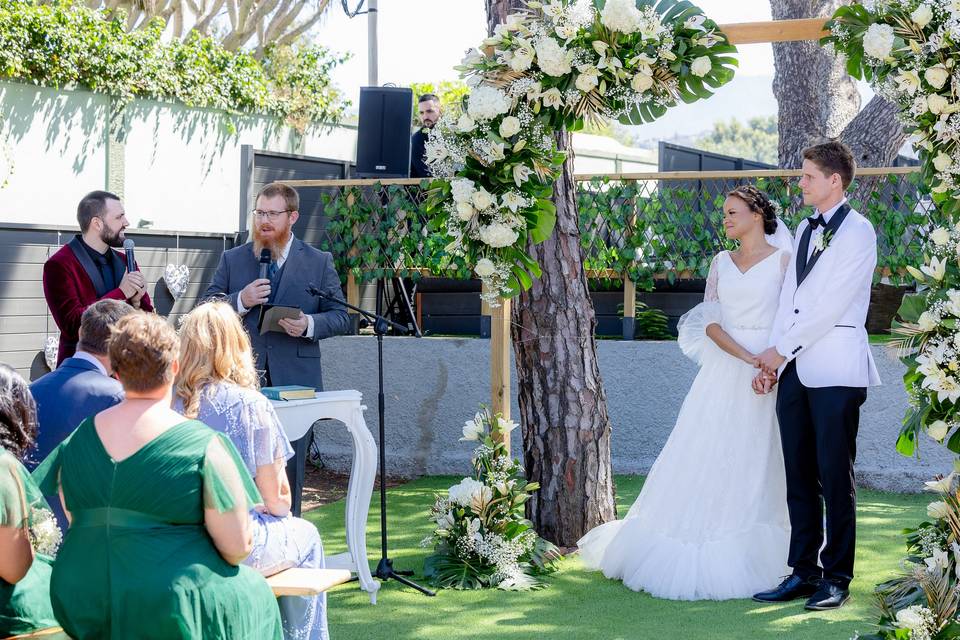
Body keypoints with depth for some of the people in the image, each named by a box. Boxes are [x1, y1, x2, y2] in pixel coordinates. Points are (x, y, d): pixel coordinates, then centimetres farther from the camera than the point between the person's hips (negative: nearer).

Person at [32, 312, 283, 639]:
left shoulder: (77, 440, 1)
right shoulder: (204, 445, -13)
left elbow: (78, 525, 11)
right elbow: (237, 547, -12)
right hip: (171, 610, -5)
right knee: (251, 593, 23)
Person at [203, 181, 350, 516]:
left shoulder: (319, 262, 6)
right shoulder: (232, 259, 9)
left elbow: (340, 316, 5)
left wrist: (309, 324, -15)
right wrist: (241, 300, -13)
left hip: (295, 381, -1)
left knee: (290, 469, 5)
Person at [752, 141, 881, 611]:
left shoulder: (858, 232, -7)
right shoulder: (805, 229, 18)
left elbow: (831, 303, -13)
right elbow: (789, 297, 15)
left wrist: (781, 348, -7)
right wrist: (773, 360, 6)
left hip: (836, 369, -7)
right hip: (795, 367, 7)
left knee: (835, 476, -2)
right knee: (799, 476, 8)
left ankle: (837, 577, 6)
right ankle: (805, 572, 14)